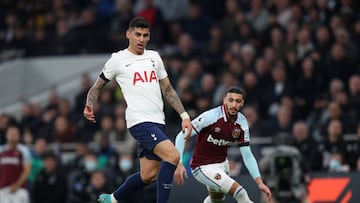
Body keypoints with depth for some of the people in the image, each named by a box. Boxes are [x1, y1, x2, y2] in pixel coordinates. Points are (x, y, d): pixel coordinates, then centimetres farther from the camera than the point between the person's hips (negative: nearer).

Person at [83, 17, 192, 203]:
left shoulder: (154, 57, 16)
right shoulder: (118, 60, 1)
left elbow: (167, 90, 20)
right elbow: (97, 87, 9)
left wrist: (184, 115, 12)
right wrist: (89, 106, -11)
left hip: (157, 123, 7)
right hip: (140, 122, -7)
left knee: (147, 176, 8)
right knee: (173, 156, -26)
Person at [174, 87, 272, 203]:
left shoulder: (242, 123, -8)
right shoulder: (210, 117, -25)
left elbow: (247, 156, -3)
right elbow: (182, 136, -22)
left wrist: (259, 182, -12)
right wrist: (179, 164, -32)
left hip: (222, 164, 8)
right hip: (203, 167, -8)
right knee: (240, 193, -24)